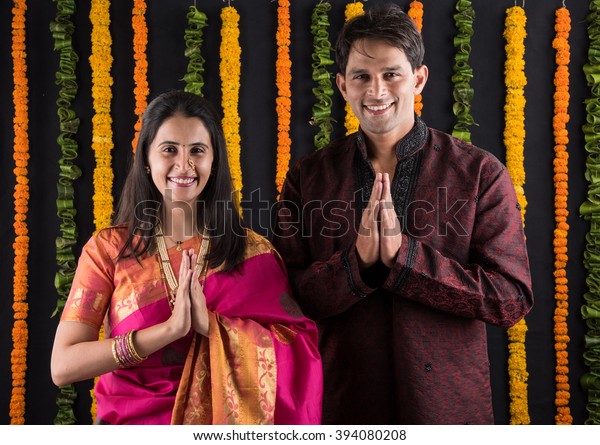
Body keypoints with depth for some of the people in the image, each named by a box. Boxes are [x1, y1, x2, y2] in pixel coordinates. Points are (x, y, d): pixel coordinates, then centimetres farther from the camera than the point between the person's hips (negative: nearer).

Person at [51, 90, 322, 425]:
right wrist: (170, 328, -24)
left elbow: (301, 350, -12)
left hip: (222, 422, 1)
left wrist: (210, 324, -24)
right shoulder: (108, 249, -7)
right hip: (131, 419, 0)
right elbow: (63, 366, -14)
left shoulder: (253, 252, -5)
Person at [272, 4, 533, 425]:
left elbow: (512, 299, -12)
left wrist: (403, 253, -22)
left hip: (448, 402, -1)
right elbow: (283, 297, -5)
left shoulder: (481, 173, -6)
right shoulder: (308, 177, -1)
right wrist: (357, 261, -22)